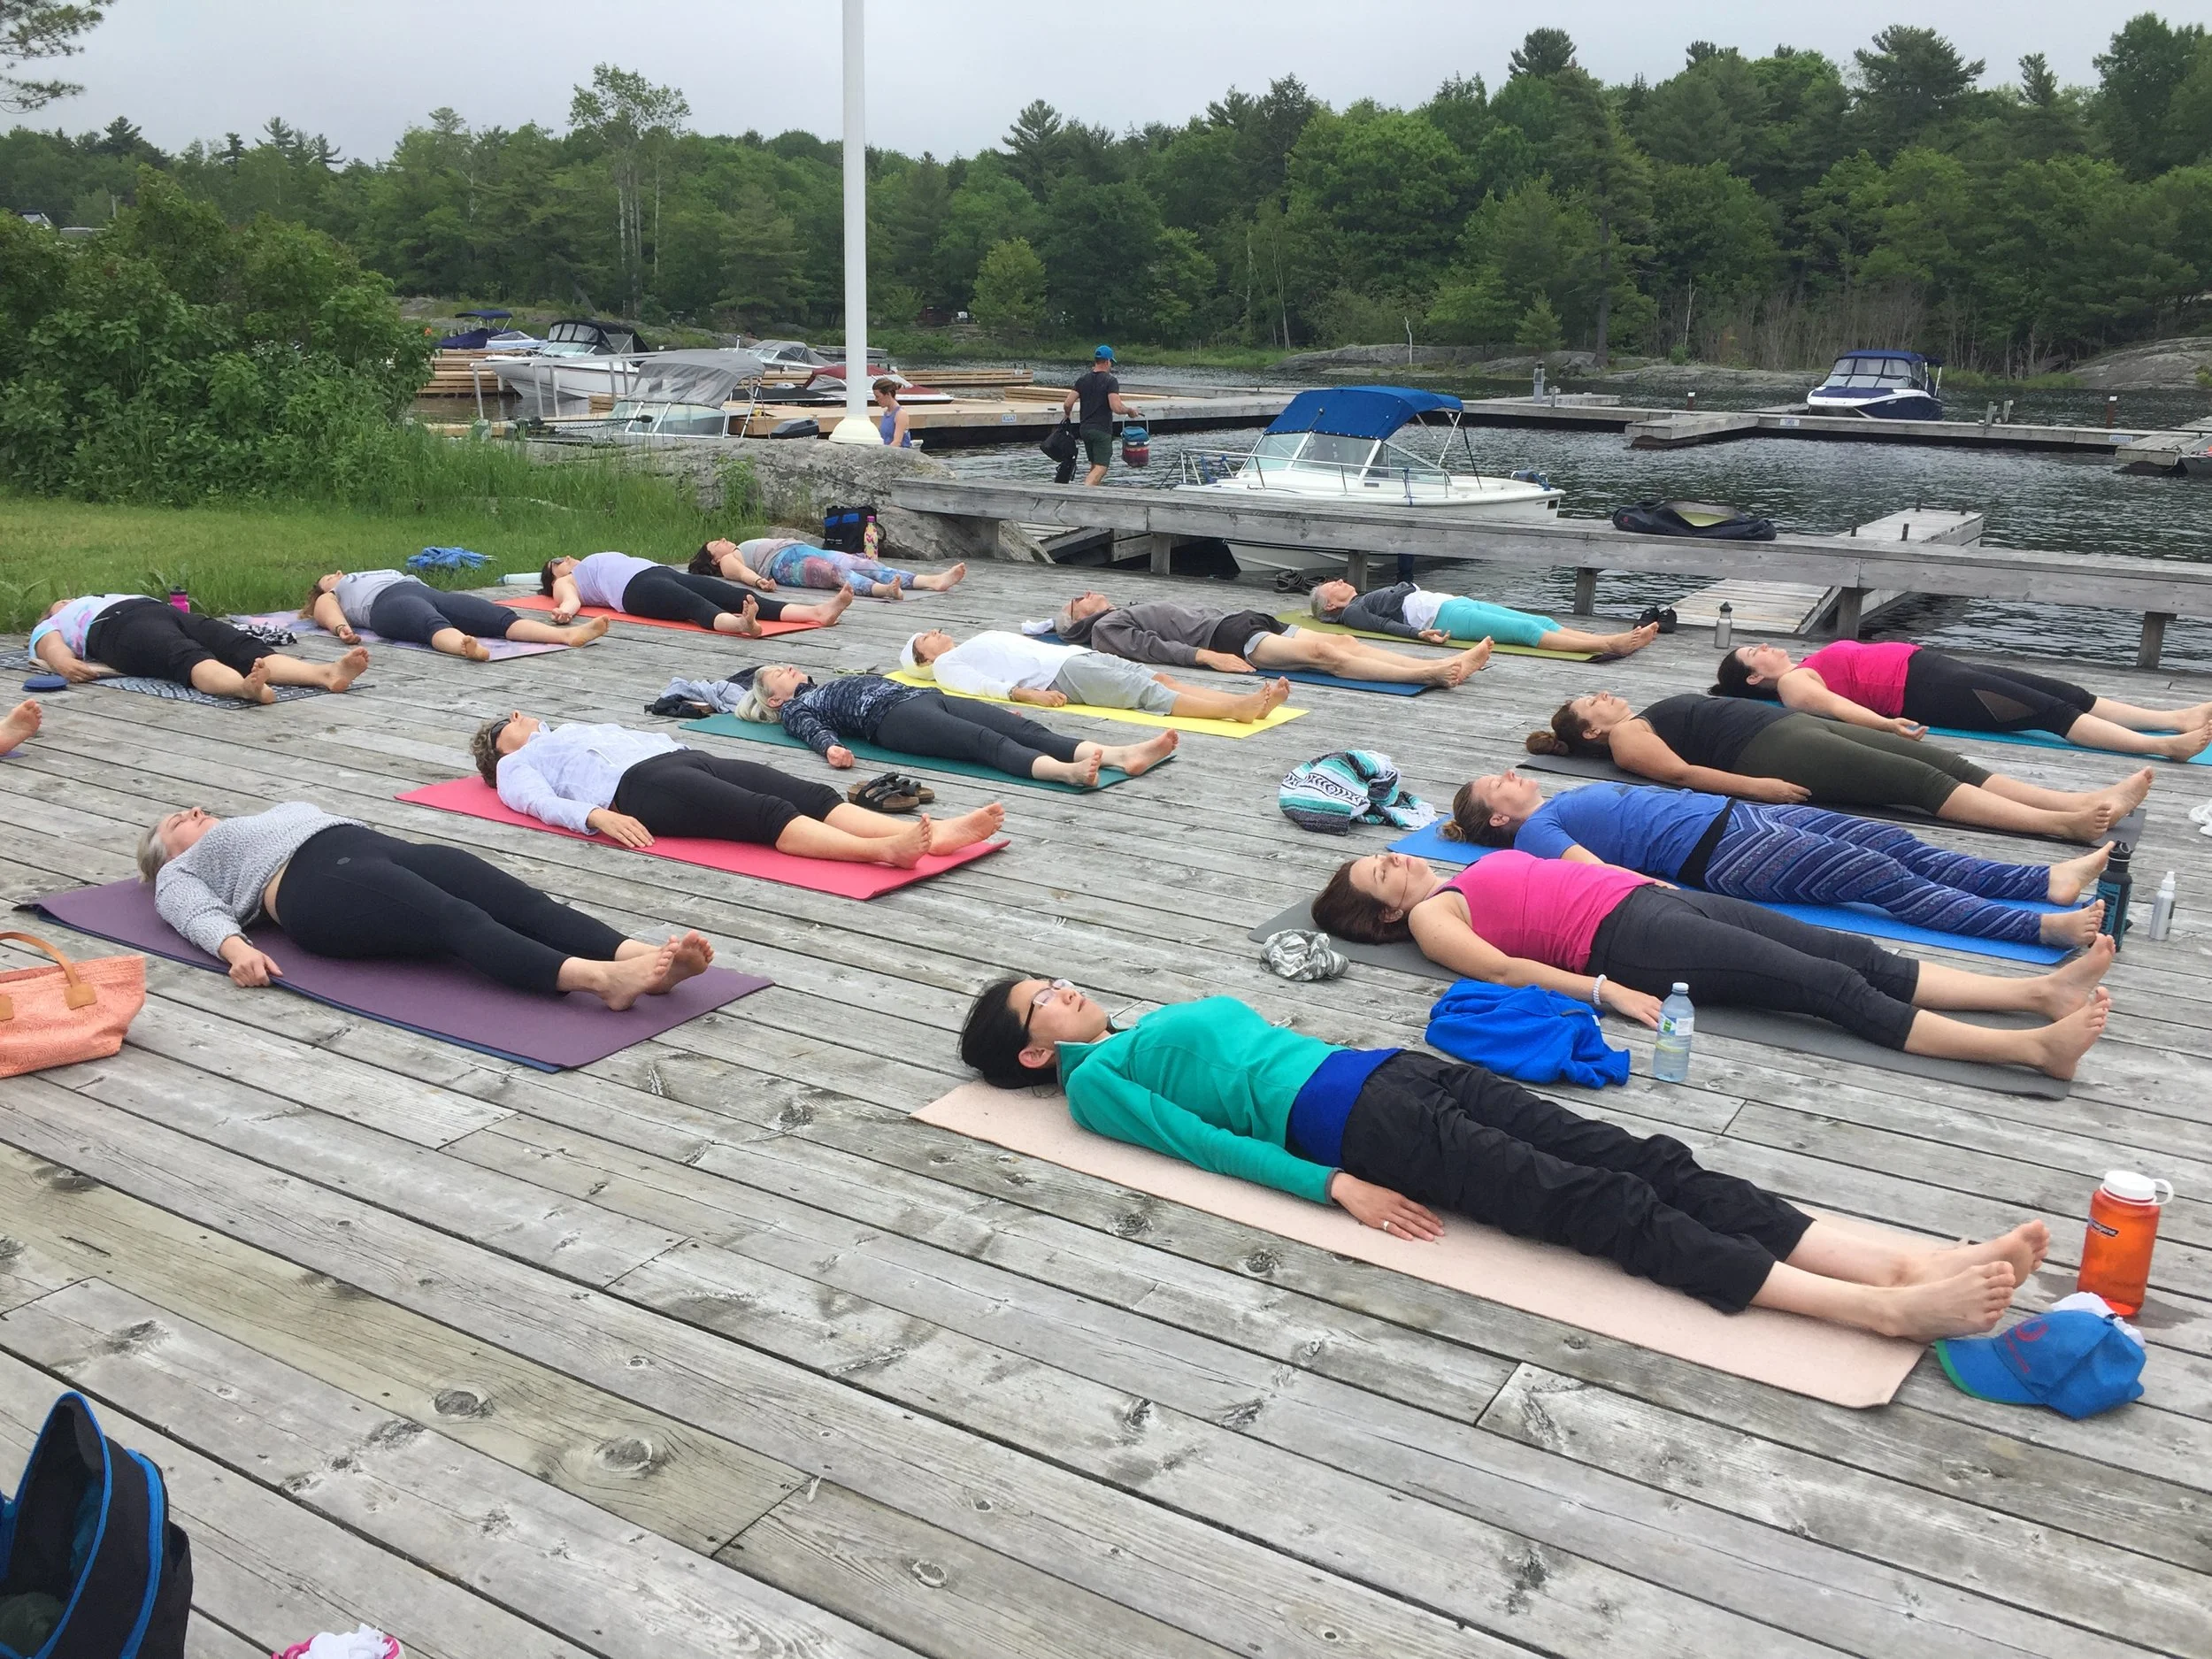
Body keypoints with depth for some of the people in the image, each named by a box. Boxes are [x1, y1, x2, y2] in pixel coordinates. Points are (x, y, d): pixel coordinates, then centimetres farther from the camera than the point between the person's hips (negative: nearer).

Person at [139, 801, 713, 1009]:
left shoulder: (281, 812, 45)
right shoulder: (181, 873, 27)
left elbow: (348, 831, 33)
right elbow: (203, 914, 5)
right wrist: (235, 948, -19)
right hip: (315, 886, -6)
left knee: (513, 897, -25)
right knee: (456, 918, -34)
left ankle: (642, 955, -50)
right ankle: (600, 978, -59)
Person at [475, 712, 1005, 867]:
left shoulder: (584, 731, 42)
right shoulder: (515, 765, 23)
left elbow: (650, 736, 34)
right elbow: (542, 802, 1)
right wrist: (599, 817, -19)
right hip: (640, 785, -6)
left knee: (813, 796, -21)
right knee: (768, 813, -33)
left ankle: (932, 833, -42)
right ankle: (882, 850, -56)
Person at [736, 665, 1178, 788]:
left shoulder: (837, 683, 40)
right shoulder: (793, 708, 20)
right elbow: (811, 728, -3)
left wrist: (994, 708, 28)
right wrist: (830, 747, -29)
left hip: (923, 696, 7)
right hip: (892, 718, -7)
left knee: (1021, 727, -19)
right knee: (985, 740, -34)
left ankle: (1121, 754, -41)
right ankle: (1066, 771, -60)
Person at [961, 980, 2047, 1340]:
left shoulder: (1167, 1019, 29)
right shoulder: (1092, 1083, 6)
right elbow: (1206, 1141, -6)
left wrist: (1358, 1050, 18)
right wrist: (1335, 1187, -17)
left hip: (1390, 1070, 8)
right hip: (1348, 1123, -8)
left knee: (1647, 1163, -13)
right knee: (1600, 1205, -24)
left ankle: (1907, 1264, -24)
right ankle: (1885, 1312, -34)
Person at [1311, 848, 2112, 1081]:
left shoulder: (1478, 871, 28)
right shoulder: (1430, 918, 3)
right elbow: (1504, 969, -12)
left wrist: (1664, 881, 21)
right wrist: (1607, 992, -22)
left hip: (1654, 895, 8)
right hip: (1628, 938, -8)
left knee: (1860, 956, -7)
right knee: (1836, 988, -19)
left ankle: (2041, 988, -13)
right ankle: (2033, 1046, -26)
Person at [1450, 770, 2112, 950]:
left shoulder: (1568, 799, 23)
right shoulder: (1536, 831, -2)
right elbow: (1600, 874, -16)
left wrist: (1755, 787, 26)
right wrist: (1665, 893, -28)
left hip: (1733, 811, 9)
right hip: (1719, 853, -9)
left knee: (1895, 842, -3)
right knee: (1885, 879, -17)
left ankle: (2048, 880, -5)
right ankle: (2044, 926, -20)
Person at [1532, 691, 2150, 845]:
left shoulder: (1654, 716, 30)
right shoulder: (1626, 737, 5)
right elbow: (1680, 771, -10)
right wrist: (1754, 786, -23)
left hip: (1795, 724, 8)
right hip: (1773, 751, -8)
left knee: (1946, 762, -9)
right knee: (1919, 779, -22)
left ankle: (2080, 801, -21)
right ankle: (2060, 824, -32)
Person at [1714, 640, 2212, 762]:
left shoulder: (1808, 668, 23)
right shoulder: (1793, 685, -5)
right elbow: (1835, 705, -21)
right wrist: (1886, 723, -38)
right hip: (1923, 690, -9)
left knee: (2066, 693, -1)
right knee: (2052, 710, -18)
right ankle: (2160, 744, -23)